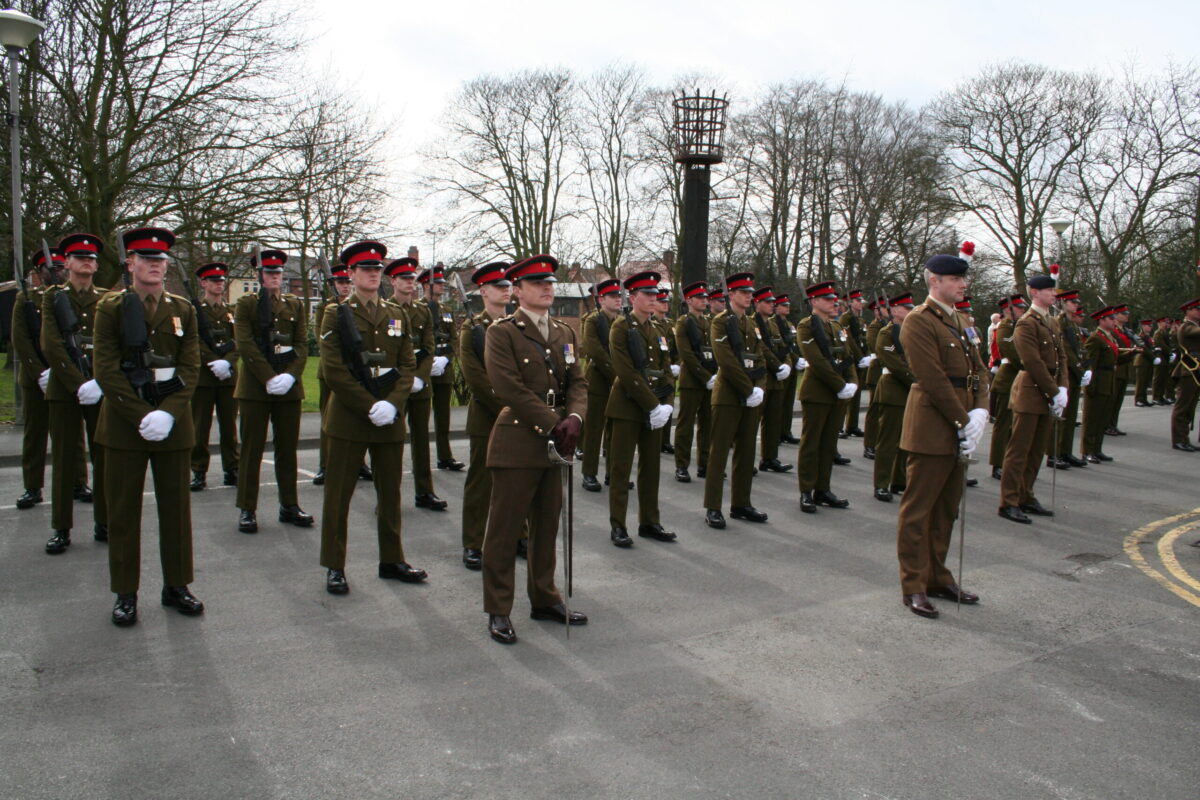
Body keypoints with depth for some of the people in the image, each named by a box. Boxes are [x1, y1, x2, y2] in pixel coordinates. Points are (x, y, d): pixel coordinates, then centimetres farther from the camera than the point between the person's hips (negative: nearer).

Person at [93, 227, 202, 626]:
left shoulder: (183, 309, 6)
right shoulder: (111, 307, 0)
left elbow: (190, 368, 2)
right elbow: (107, 370, -6)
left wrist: (168, 413, -12)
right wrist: (141, 416, -14)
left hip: (173, 422, 2)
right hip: (124, 422, -2)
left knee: (176, 505, 8)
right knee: (123, 509, 4)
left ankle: (176, 586, 20)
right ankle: (126, 594, 15)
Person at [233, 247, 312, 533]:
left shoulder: (295, 304, 11)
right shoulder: (246, 303, 2)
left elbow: (302, 344, 4)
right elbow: (245, 345, -8)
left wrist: (290, 375, -12)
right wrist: (269, 378, -16)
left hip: (289, 386, 3)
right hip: (255, 386, -3)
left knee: (288, 448, 8)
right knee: (252, 450, 2)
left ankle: (289, 505, 18)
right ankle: (247, 510, 9)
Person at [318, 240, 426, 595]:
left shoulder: (396, 316, 12)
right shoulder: (336, 314, -1)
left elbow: (407, 365, 7)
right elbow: (334, 370, -9)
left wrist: (391, 403, -10)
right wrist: (369, 407, -14)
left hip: (390, 419, 4)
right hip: (348, 417, -4)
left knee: (390, 493, 11)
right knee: (338, 495, 3)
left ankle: (392, 560, 23)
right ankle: (334, 567, 13)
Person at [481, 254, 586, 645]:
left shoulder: (564, 333, 14)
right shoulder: (502, 333, -7)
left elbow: (577, 382, 10)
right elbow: (510, 388, -16)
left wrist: (573, 418, -10)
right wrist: (553, 424, -17)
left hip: (553, 444, 7)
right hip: (516, 443, -6)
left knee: (547, 526, 14)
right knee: (505, 529, 1)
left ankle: (545, 599, 28)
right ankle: (498, 611, 11)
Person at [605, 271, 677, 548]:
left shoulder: (657, 329, 14)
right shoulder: (621, 327, -8)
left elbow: (666, 370, 10)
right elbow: (627, 373, -16)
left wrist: (665, 404, -5)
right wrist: (652, 405, -18)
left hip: (654, 408, 7)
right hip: (627, 407, -7)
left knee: (651, 467, 12)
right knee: (621, 468, 0)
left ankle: (649, 522, 22)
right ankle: (617, 526, 7)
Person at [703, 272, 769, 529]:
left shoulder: (752, 324, 15)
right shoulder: (720, 322, -7)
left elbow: (760, 359, 10)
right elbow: (727, 361, -17)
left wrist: (759, 388, -5)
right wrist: (749, 390, -17)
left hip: (751, 396, 7)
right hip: (728, 395, -7)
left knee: (746, 451, 11)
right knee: (719, 450, -3)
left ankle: (741, 504, 19)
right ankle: (712, 508, 1)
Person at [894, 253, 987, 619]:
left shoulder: (959, 321, 16)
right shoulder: (919, 321, -11)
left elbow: (978, 369, 12)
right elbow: (934, 379, -18)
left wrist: (980, 412, -5)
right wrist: (963, 422, -17)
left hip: (959, 430, 9)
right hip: (931, 430, -9)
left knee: (946, 508, 15)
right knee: (918, 509, 0)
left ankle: (938, 577, 27)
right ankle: (913, 586, 8)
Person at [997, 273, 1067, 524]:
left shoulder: (1051, 323, 16)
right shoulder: (1026, 323, -12)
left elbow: (1061, 356, 14)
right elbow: (1034, 363, -17)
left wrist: (1061, 388, 1)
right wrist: (1054, 392, -15)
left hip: (1046, 395, 9)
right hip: (1029, 393, -9)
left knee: (1037, 450, 13)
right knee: (1019, 450, -5)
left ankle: (1026, 498, 22)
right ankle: (1009, 503, 0)